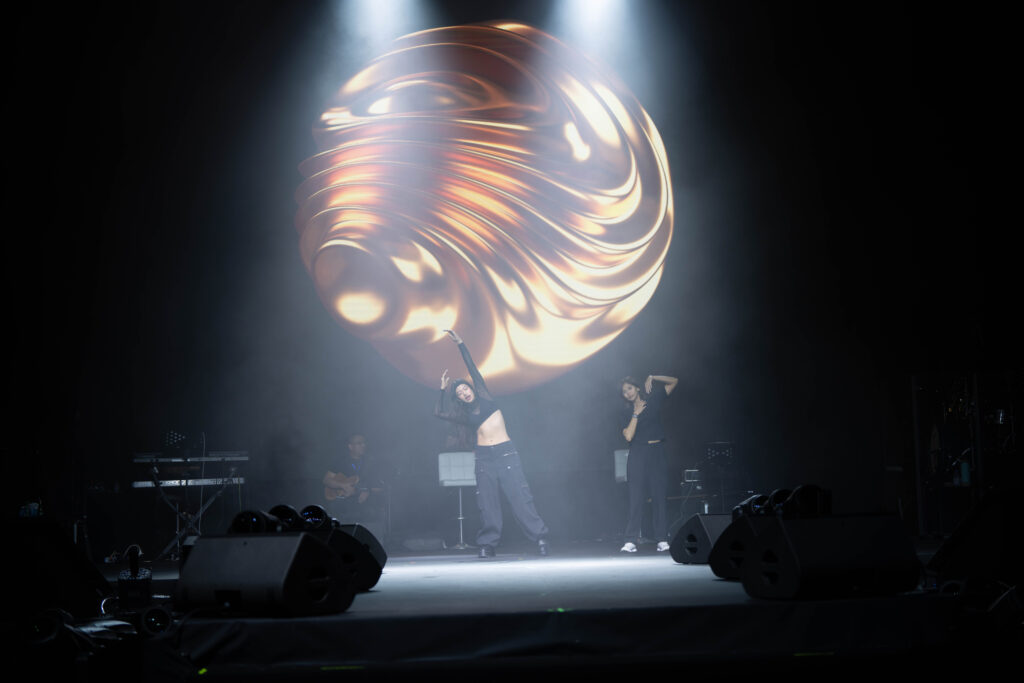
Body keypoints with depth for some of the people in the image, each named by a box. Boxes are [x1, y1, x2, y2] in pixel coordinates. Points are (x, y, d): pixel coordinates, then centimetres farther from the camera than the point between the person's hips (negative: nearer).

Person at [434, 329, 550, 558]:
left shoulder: (484, 396, 11)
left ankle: (539, 537, -7)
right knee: (488, 503, 1)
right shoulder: (464, 414, 14)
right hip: (484, 457, 2)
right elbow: (439, 412, 6)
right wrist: (443, 389, 10)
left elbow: (473, 369, 10)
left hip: (506, 453, -2)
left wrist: (461, 344, 12)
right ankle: (487, 543, 7)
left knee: (520, 496, -8)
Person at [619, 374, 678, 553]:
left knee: (658, 495, -2)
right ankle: (631, 541, -9)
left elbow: (674, 381, 9)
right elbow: (628, 436, -7)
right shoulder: (628, 414, 9)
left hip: (656, 452, 0)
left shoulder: (653, 400, 9)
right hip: (638, 454, 0)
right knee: (636, 497, -6)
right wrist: (636, 414, -7)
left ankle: (662, 539, 1)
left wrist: (652, 378, 0)